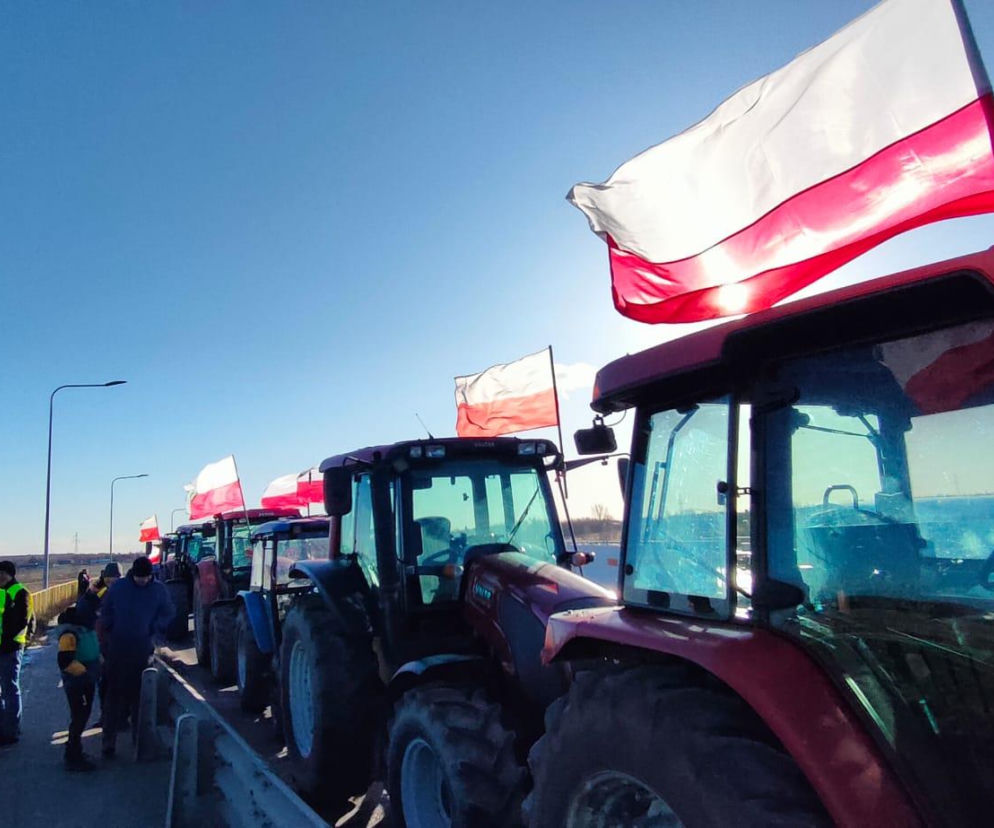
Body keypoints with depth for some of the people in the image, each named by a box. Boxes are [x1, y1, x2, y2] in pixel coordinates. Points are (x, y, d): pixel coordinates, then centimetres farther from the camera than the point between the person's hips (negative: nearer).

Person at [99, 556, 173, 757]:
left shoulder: (159, 589, -1)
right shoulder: (118, 587, -1)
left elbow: (168, 614, 8)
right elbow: (105, 612, 10)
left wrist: (153, 631, -4)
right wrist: (112, 631, 1)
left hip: (143, 651, 0)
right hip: (117, 650, 0)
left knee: (140, 694, 8)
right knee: (114, 694, 1)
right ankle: (109, 741, 7)